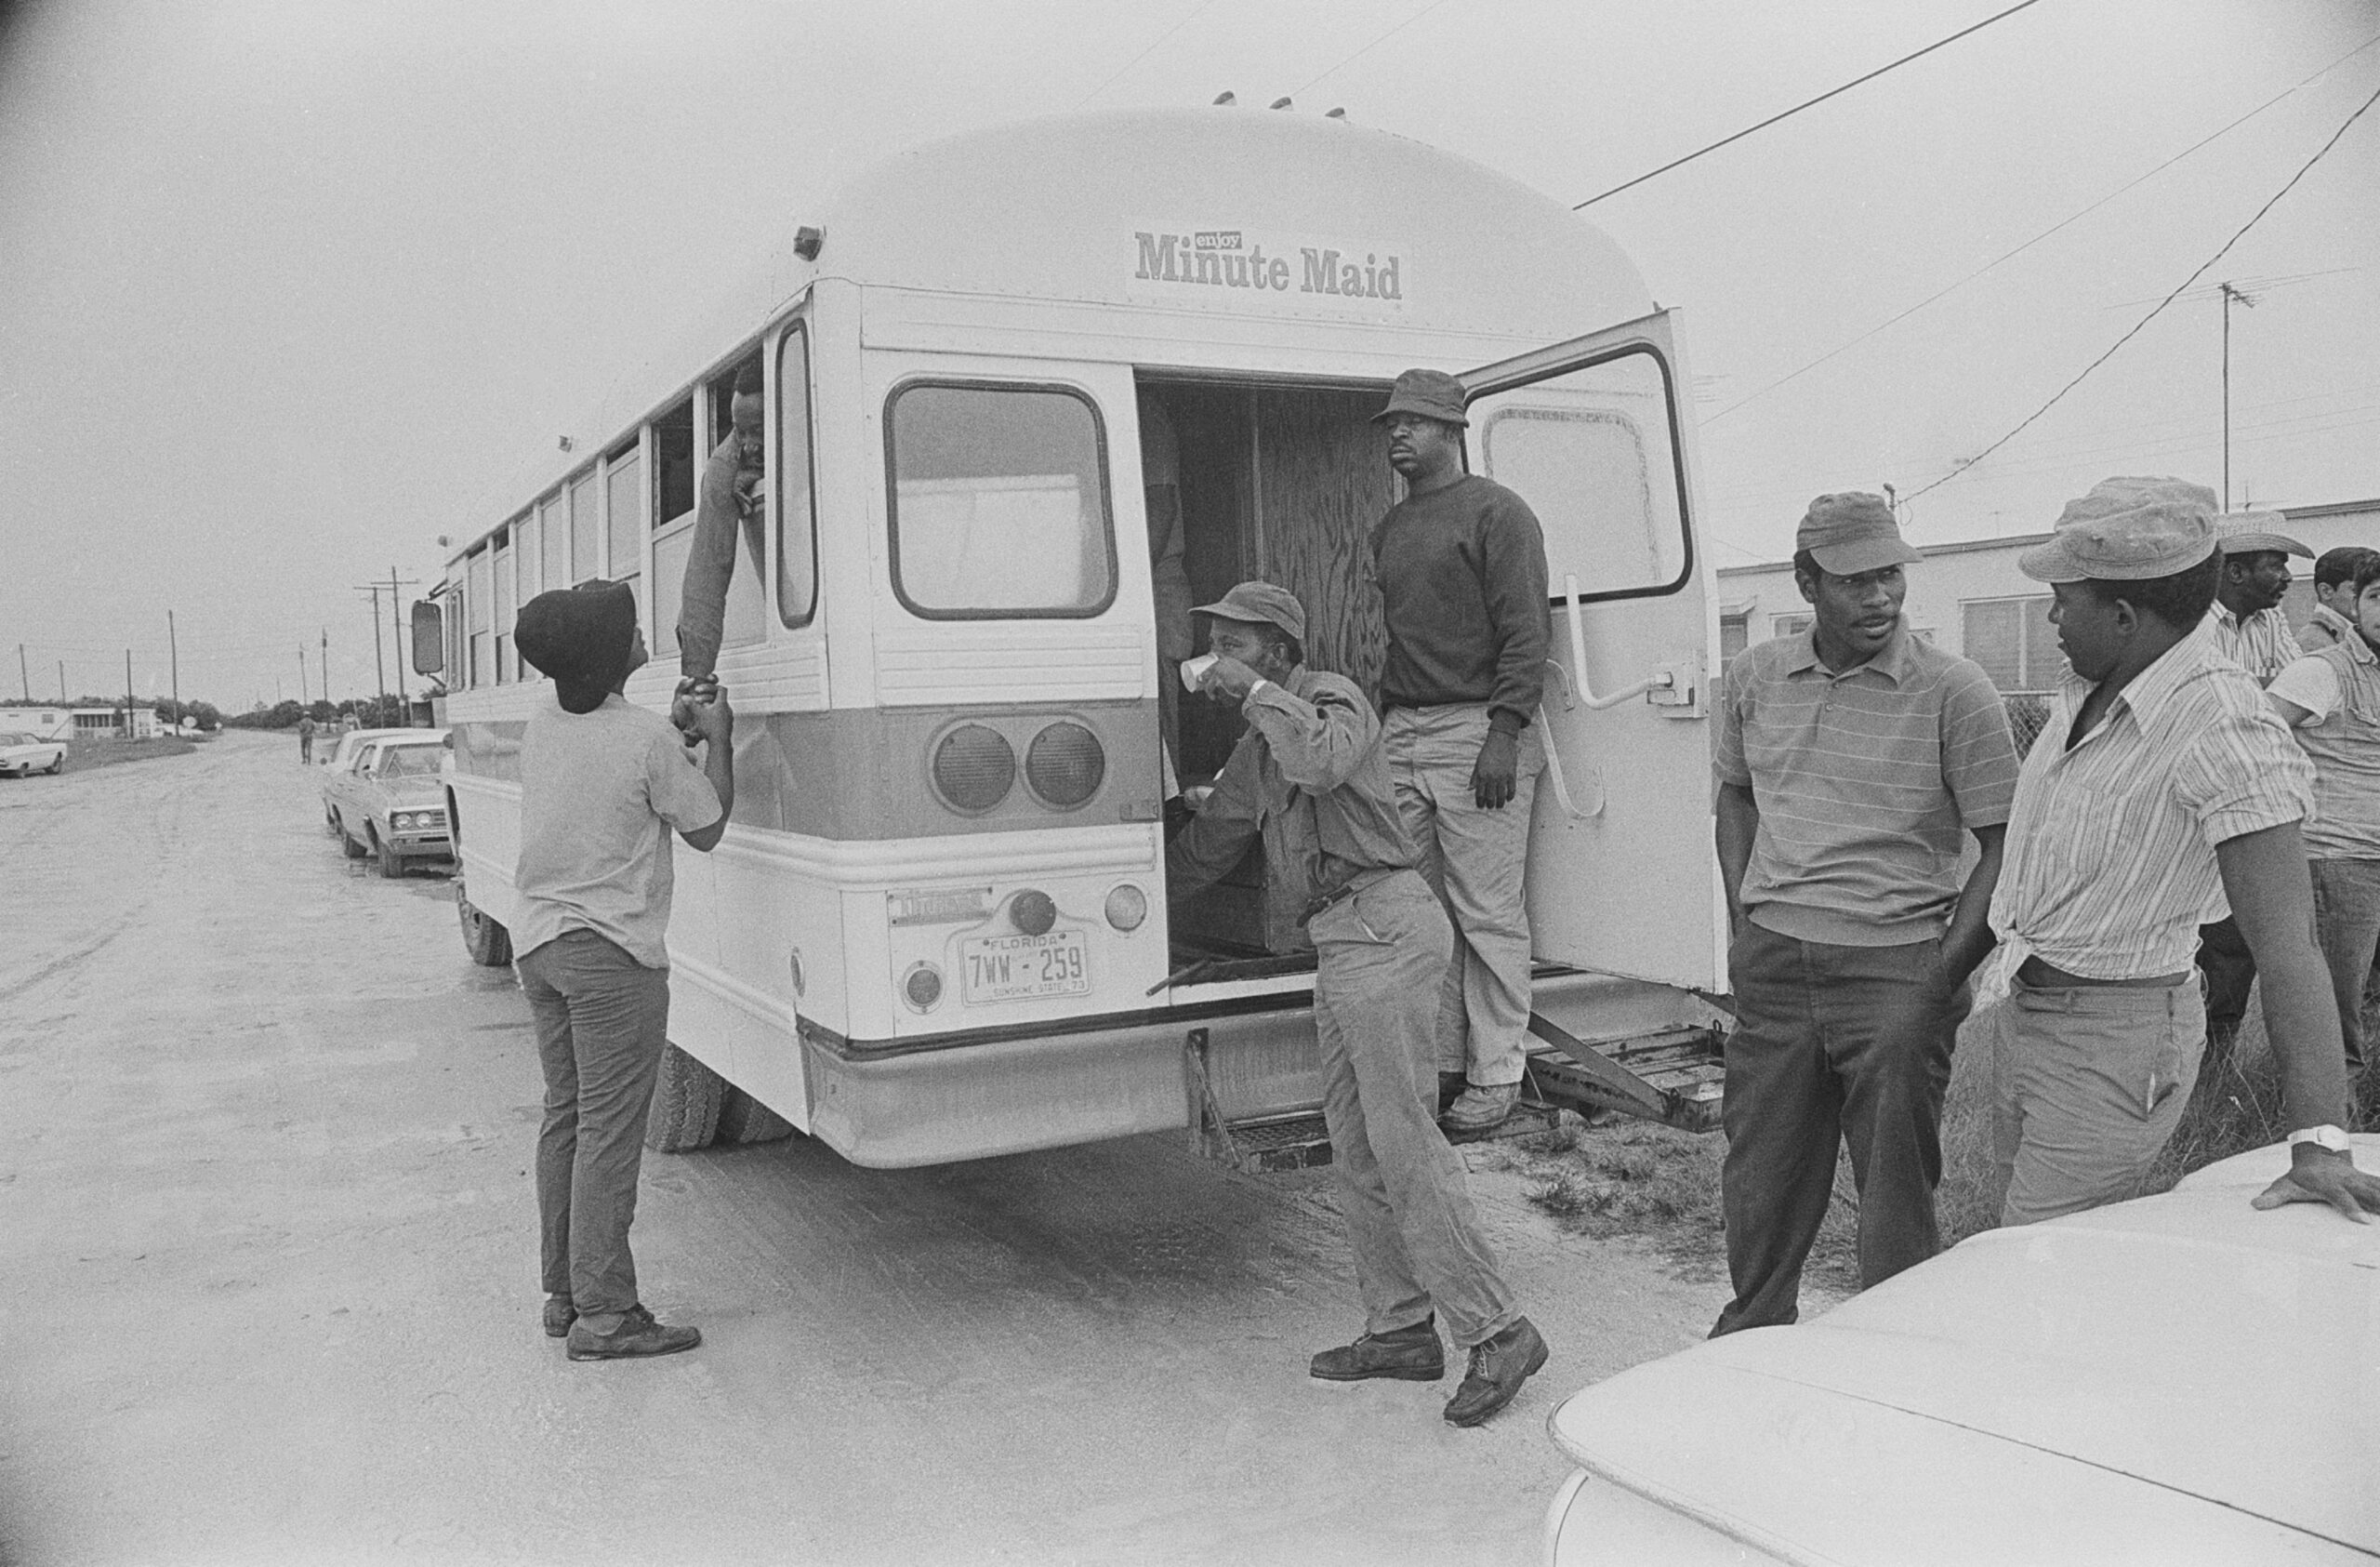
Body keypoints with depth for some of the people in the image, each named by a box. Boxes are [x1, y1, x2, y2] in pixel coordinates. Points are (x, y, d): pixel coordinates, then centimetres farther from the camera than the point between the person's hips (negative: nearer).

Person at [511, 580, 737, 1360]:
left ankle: (564, 1291, 23)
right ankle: (604, 1313, 2)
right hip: (613, 954, -8)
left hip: (540, 944, 8)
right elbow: (706, 828, -3)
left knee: (566, 1119, 15)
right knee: (609, 1133, -3)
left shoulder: (542, 723, 4)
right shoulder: (649, 741, -18)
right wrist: (718, 735, 6)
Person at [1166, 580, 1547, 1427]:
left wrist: (1258, 691, -14)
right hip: (1340, 943, 10)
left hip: (1380, 921, -10)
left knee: (1401, 1137, -11)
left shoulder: (1332, 696, -3)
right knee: (1355, 1145, 11)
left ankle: (1496, 1332, -5)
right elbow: (1207, 843, 33)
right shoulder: (1256, 751, 22)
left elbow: (1324, 762, -27)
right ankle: (1402, 1329, 19)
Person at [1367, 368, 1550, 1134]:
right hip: (1403, 735, 7)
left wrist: (1504, 733, -17)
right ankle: (1436, 1062, 17)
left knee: (1489, 914, -4)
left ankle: (1495, 1076, 4)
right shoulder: (1388, 528, 20)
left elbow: (1525, 633, -9)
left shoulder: (1497, 512, -2)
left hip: (1476, 731, -7)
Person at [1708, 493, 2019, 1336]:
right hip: (1772, 963, 4)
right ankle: (1753, 1326, 35)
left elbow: (2006, 846, -6)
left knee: (1897, 1186, 6)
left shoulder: (1955, 691, -7)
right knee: (1760, 1171, 14)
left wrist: (1944, 975, -12)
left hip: (1896, 968, -4)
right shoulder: (1754, 677, 5)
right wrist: (1742, 926, 9)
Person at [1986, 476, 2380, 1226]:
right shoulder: (2086, 686, 2)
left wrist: (2319, 1141, -32)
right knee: (2019, 1231, 20)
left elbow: (2286, 946, -29)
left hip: (2115, 1038, -9)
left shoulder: (2227, 733, -25)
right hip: (2025, 1014, 9)